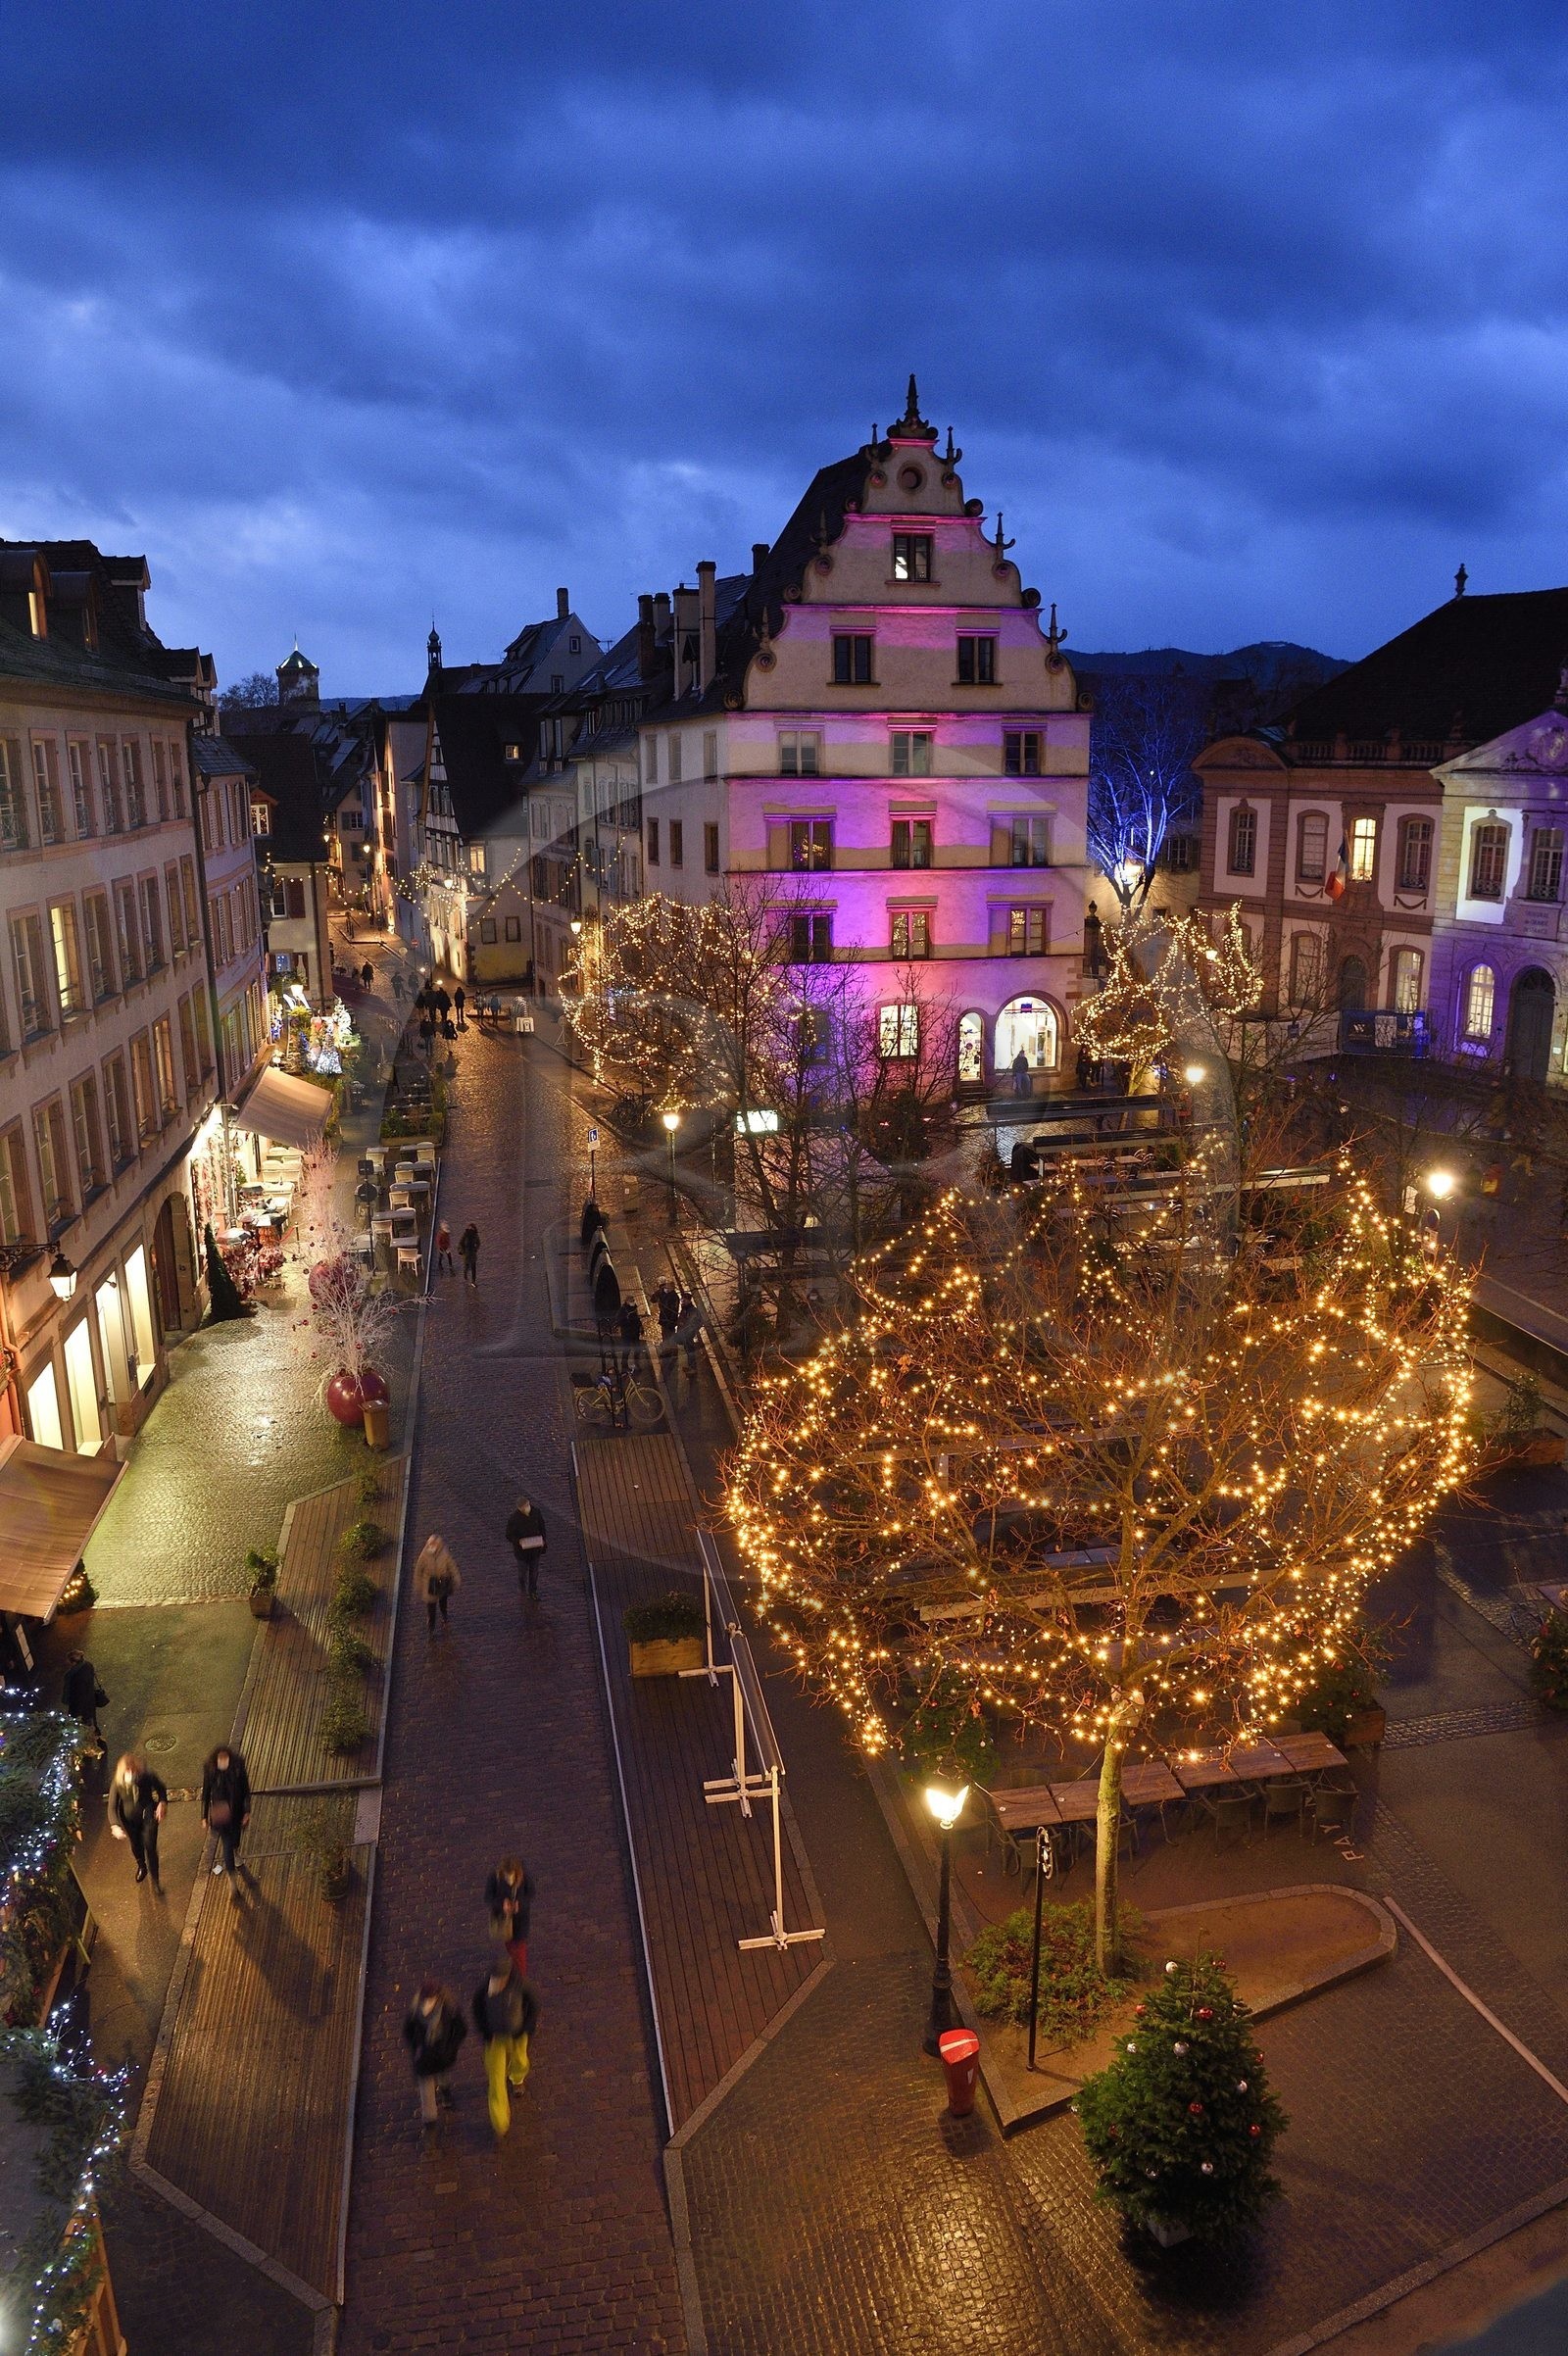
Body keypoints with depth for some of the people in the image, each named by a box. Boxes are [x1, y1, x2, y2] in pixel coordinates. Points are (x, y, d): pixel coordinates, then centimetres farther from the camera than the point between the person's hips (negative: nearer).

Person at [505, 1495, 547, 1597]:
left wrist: (542, 1539, -5)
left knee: (534, 1570, 20)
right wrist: (519, 1541, -32)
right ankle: (524, 1591, 42)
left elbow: (542, 1526, 2)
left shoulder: (536, 1511, -16)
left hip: (535, 1547, 3)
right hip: (522, 1549, -3)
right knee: (523, 1571, 17)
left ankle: (533, 1591, 43)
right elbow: (509, 1535, -15)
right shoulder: (513, 1518, -27)